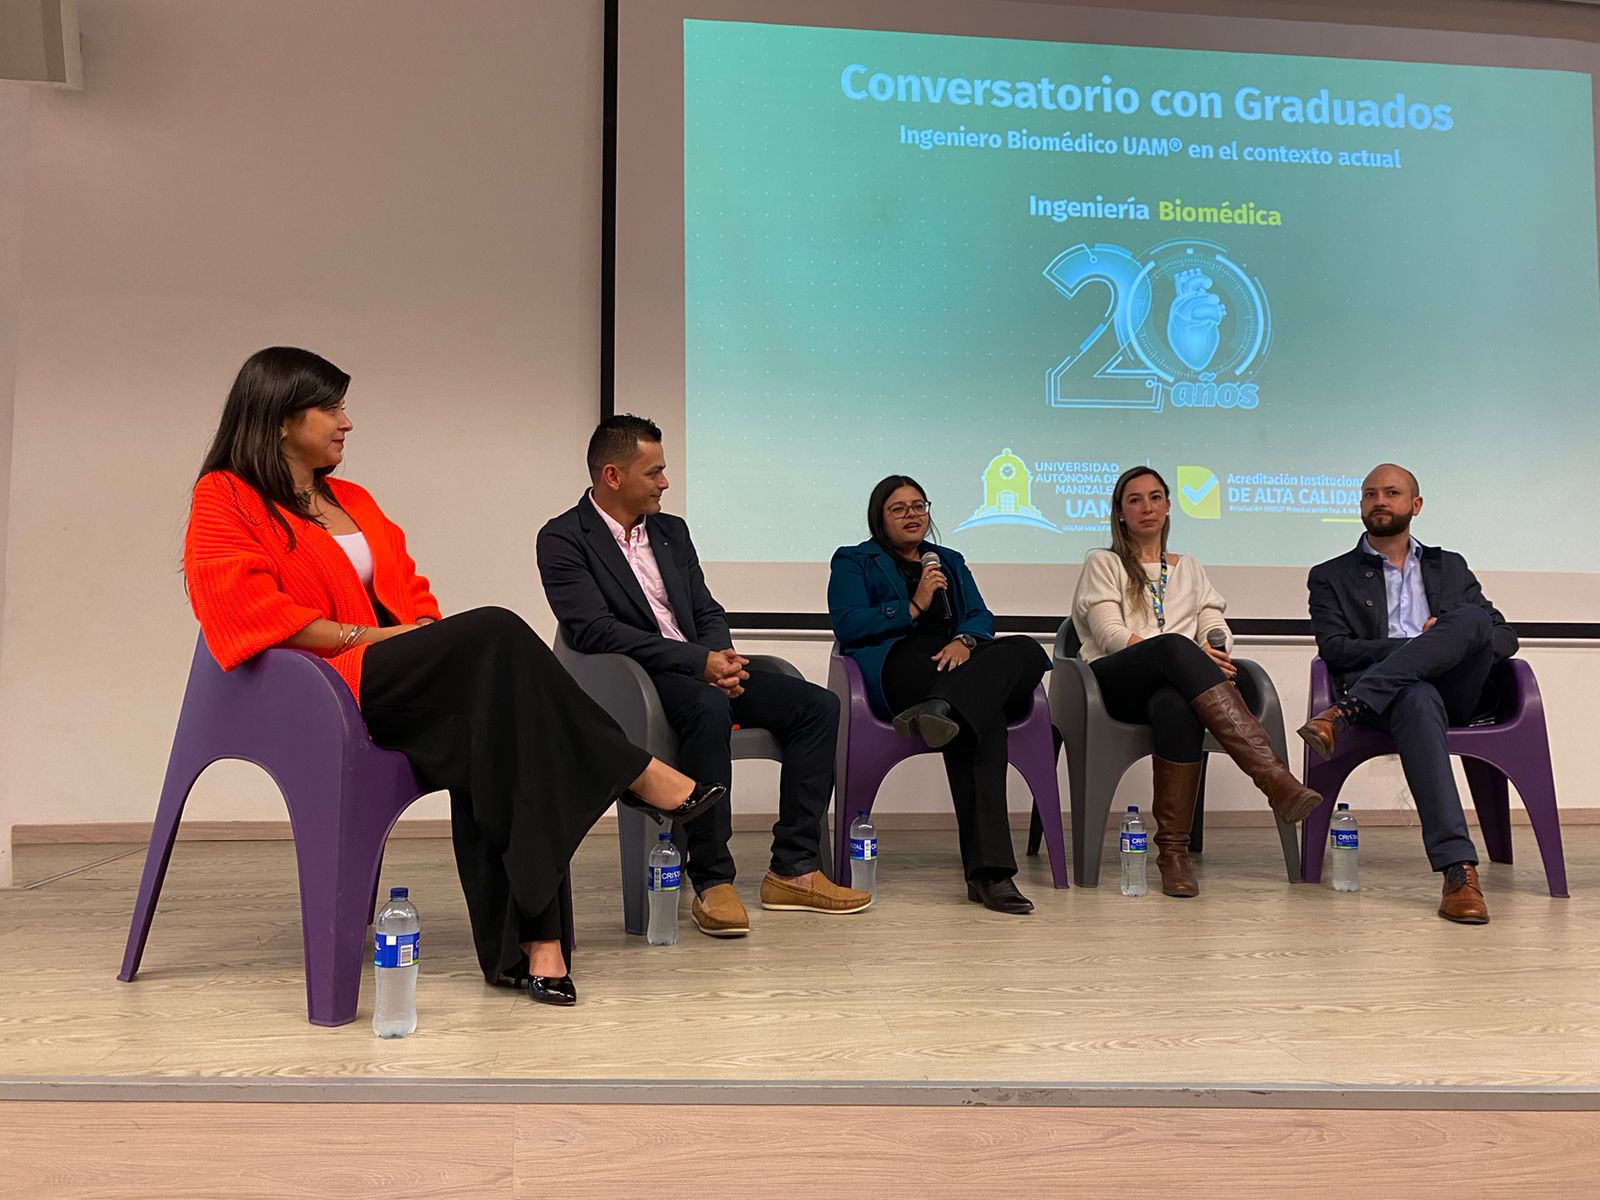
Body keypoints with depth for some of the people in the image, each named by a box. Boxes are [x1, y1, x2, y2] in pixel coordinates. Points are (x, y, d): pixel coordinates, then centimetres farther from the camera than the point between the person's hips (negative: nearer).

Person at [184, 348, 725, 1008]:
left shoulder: (353, 501, 27)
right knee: (496, 634, -28)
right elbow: (251, 613, -11)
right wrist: (362, 637, -14)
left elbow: (410, 593, 22)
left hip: (393, 680, 7)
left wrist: (428, 636, 0)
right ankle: (636, 774, -20)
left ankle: (528, 941, -33)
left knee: (495, 718, -28)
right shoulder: (223, 502, 3)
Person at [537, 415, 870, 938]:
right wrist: (699, 661, -22)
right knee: (708, 707, -38)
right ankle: (712, 883, -29)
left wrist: (721, 655, -8)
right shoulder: (563, 539, -5)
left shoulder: (671, 530, 18)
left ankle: (793, 870, -9)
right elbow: (594, 630, -17)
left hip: (703, 667, 7)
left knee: (817, 704, -10)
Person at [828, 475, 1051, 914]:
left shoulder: (950, 562, 33)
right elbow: (847, 626, 1)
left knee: (1028, 651, -33)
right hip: (897, 667, -4)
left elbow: (981, 617, 17)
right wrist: (914, 607, -4)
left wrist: (964, 640, -7)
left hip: (957, 662, 5)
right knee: (983, 717, -34)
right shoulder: (853, 562, 19)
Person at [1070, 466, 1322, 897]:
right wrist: (1191, 657, -15)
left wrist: (1215, 652, -11)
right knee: (1174, 646, -39)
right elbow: (1112, 635, 0)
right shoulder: (1104, 564, 17)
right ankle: (1274, 777, -51)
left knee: (1176, 705, -40)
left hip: (1175, 681, 3)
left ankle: (1173, 851, -41)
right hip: (1117, 682, -2)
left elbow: (1217, 629, 16)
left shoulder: (1189, 567, 30)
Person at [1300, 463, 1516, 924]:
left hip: (1454, 691, 3)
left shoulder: (1450, 567, 27)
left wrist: (1461, 642, -5)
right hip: (1396, 692, -3)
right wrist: (1415, 646, -11)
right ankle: (1459, 869, -47)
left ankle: (1344, 712, -35)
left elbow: (1505, 636, 18)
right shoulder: (1331, 576, 17)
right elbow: (1335, 650, 1)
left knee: (1472, 617, -28)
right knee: (1418, 698, -40)